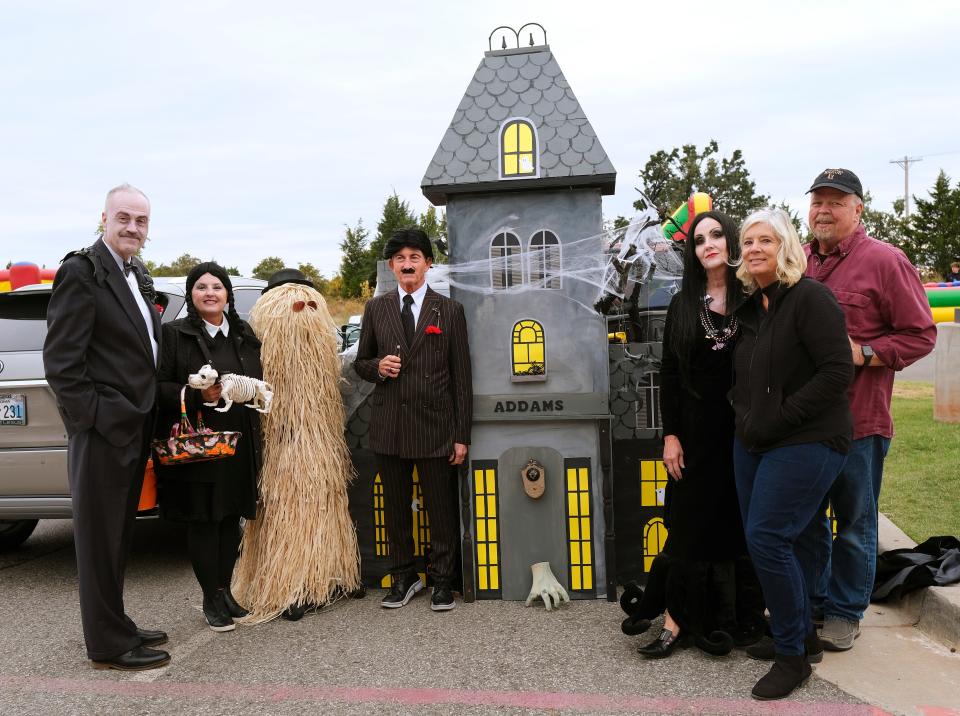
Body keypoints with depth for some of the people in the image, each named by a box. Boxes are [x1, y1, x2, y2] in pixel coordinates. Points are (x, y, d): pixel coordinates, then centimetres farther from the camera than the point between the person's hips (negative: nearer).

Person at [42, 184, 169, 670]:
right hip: (102, 431, -8)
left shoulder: (138, 276, 14)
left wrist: (145, 418, 12)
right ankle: (108, 645, 15)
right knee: (100, 539, 3)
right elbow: (60, 361, -17)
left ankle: (115, 627, 31)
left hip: (134, 430, 9)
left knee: (118, 537, 18)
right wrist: (92, 419, -18)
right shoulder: (81, 272, -12)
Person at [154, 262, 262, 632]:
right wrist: (199, 395, -20)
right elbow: (160, 387, -7)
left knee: (231, 518, 10)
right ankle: (211, 599, 14)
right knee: (203, 520, 1)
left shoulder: (244, 334, 12)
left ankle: (225, 591, 24)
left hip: (239, 443, 5)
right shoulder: (175, 334, -3)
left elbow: (259, 381, 21)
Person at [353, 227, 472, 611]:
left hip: (435, 424, -2)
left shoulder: (449, 310, 1)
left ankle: (442, 579, 23)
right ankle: (404, 576, 29)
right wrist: (378, 366, -9)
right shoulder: (376, 308, 8)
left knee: (441, 507, 5)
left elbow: (461, 376, 0)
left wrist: (462, 435, -4)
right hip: (389, 425, 3)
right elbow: (360, 361, 16)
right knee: (395, 506, 12)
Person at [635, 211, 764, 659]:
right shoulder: (682, 306, 6)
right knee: (692, 525, 5)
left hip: (744, 430, -1)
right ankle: (676, 623, 12)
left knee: (743, 524, 6)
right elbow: (669, 375, 5)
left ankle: (746, 621, 21)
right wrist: (670, 435, -1)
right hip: (697, 430, 1)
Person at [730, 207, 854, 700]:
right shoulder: (750, 307, 12)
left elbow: (837, 372, -19)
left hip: (805, 442, -8)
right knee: (759, 540, 10)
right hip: (753, 443, 8)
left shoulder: (810, 298, -12)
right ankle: (801, 635, 30)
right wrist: (743, 412, 6)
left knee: (767, 539, -11)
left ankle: (792, 656, 7)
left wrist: (780, 417, -18)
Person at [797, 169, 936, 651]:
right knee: (807, 519, 16)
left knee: (854, 524, 9)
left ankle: (845, 611, 25)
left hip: (858, 420, -5)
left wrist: (863, 353, -19)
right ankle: (810, 602, 32)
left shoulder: (885, 261, -7)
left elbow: (921, 335, -7)